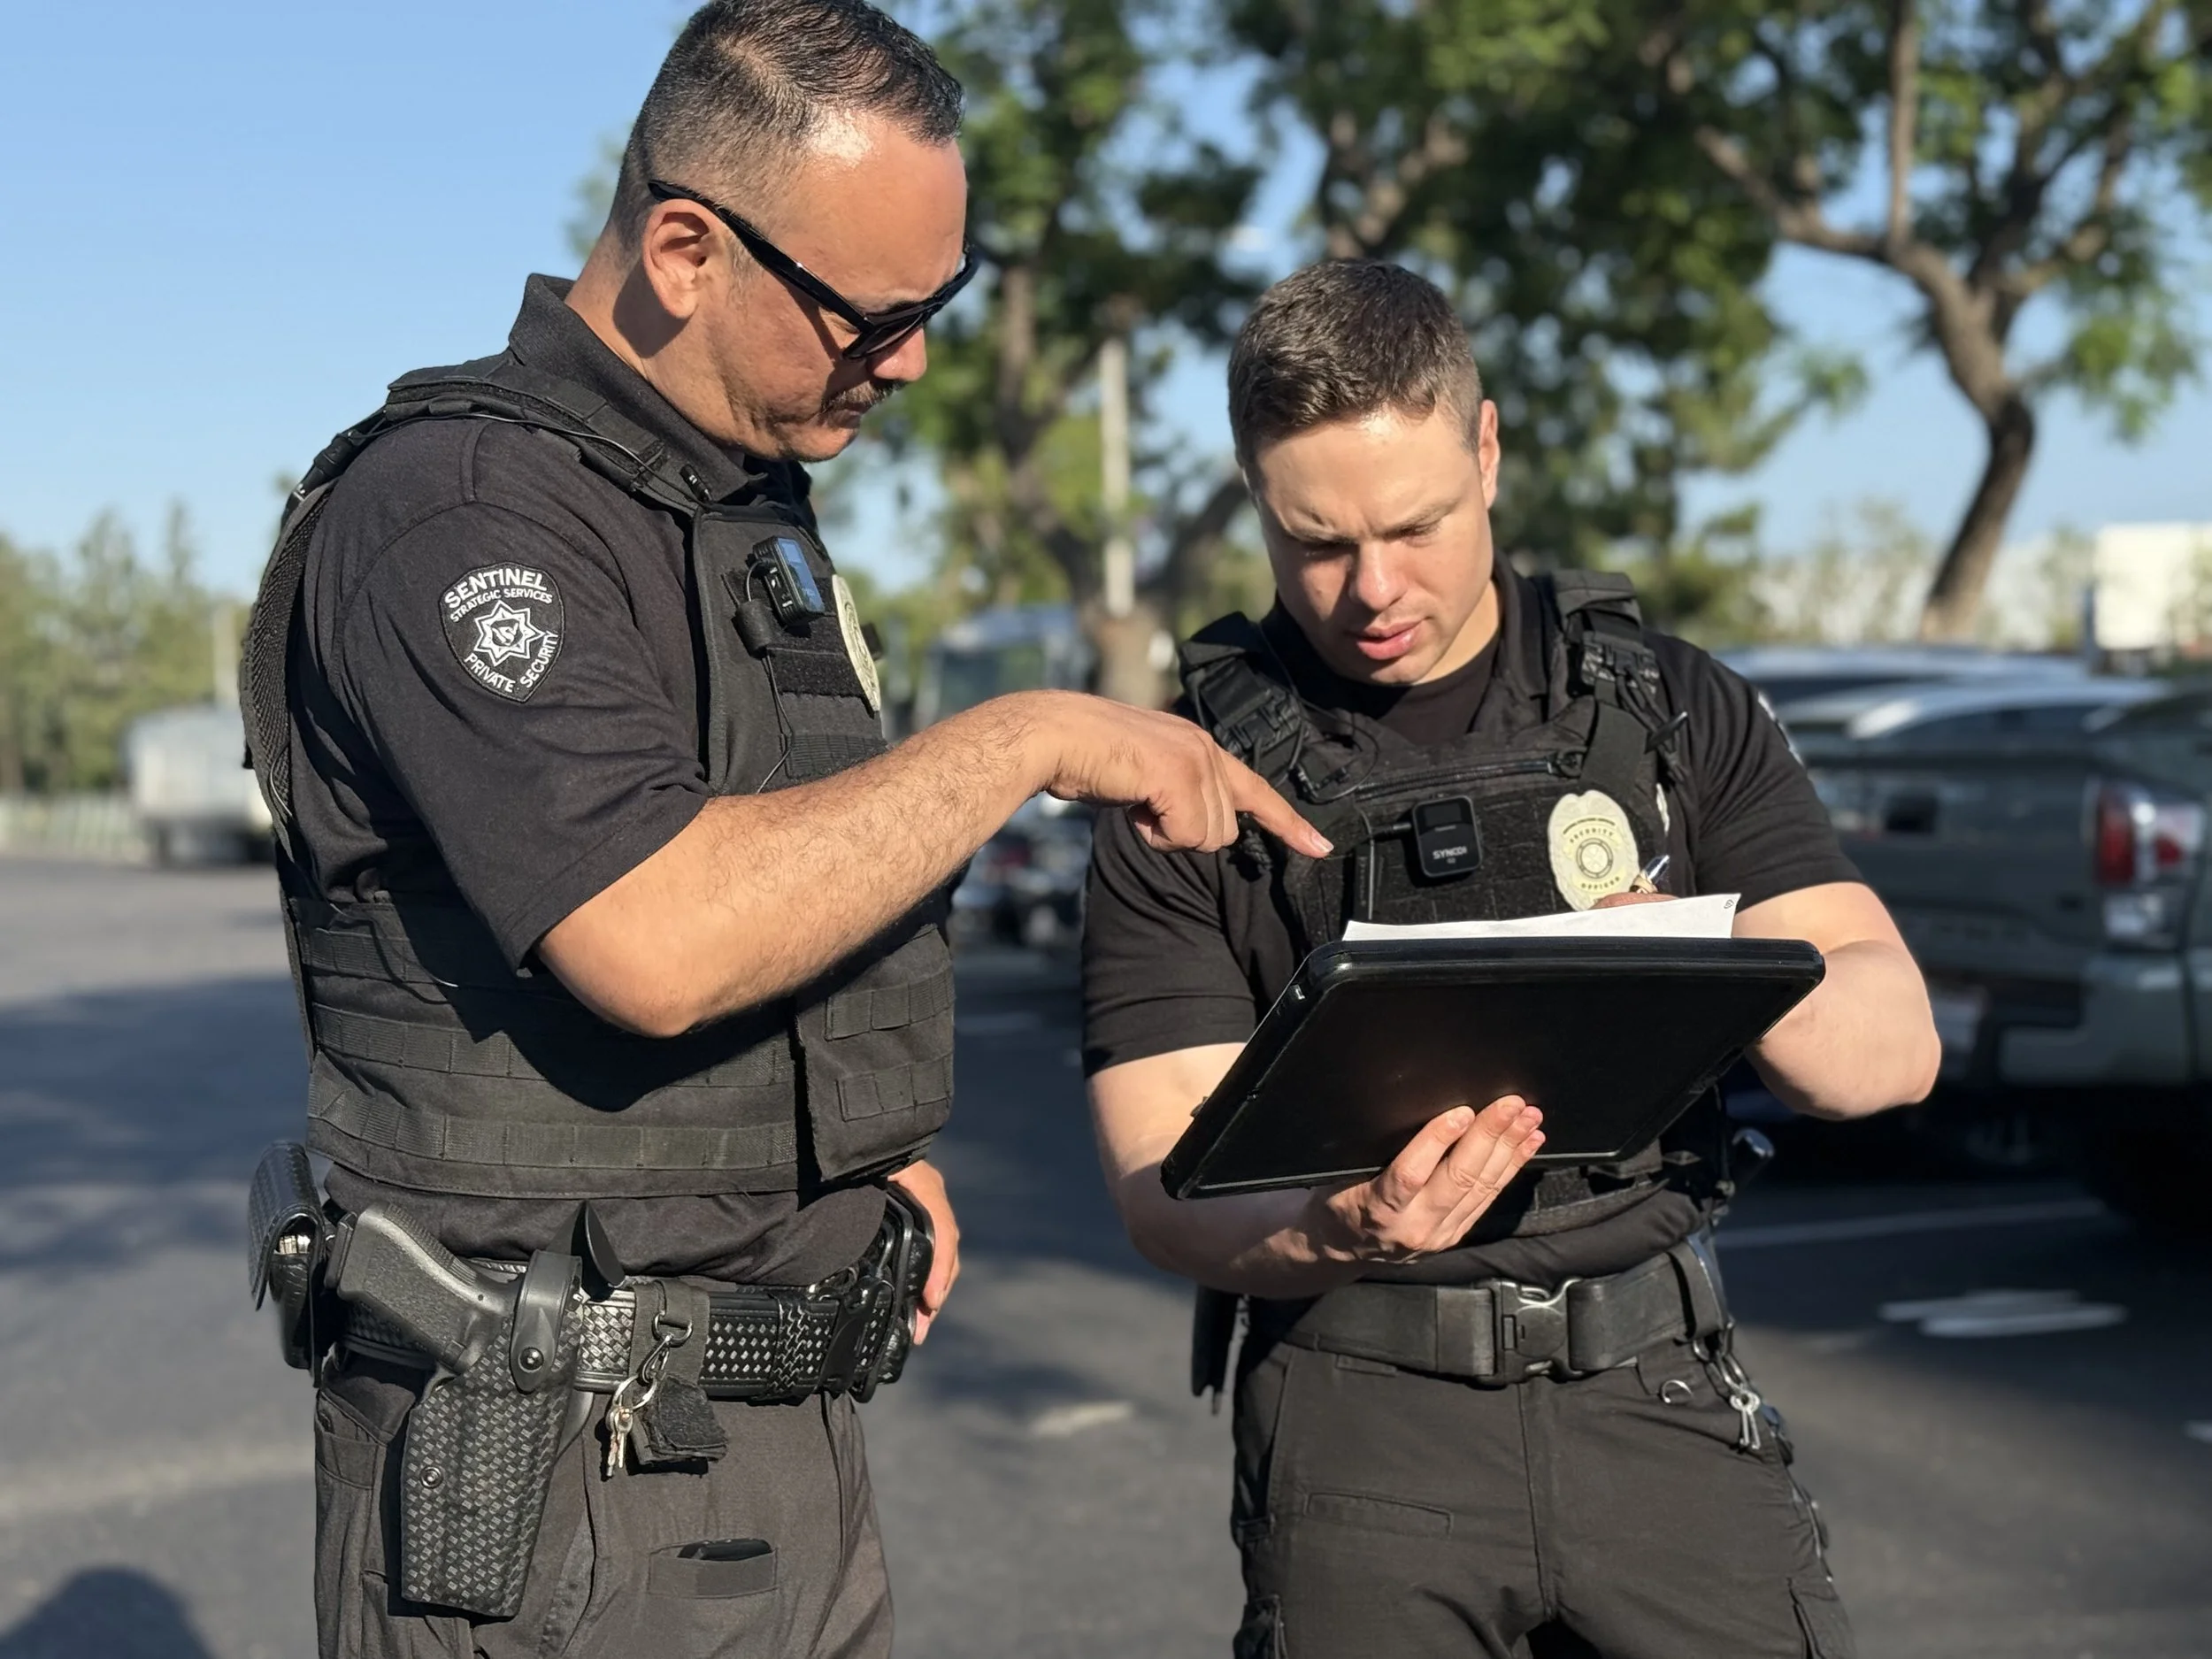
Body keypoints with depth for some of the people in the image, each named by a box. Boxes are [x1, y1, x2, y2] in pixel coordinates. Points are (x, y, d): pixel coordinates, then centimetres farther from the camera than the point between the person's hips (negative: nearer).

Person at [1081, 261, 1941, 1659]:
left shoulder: (1667, 707, 5)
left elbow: (1896, 1045, -1)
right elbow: (1165, 1186, -6)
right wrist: (1334, 1232, -28)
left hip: (1656, 1387, 2)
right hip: (1362, 1412, -1)